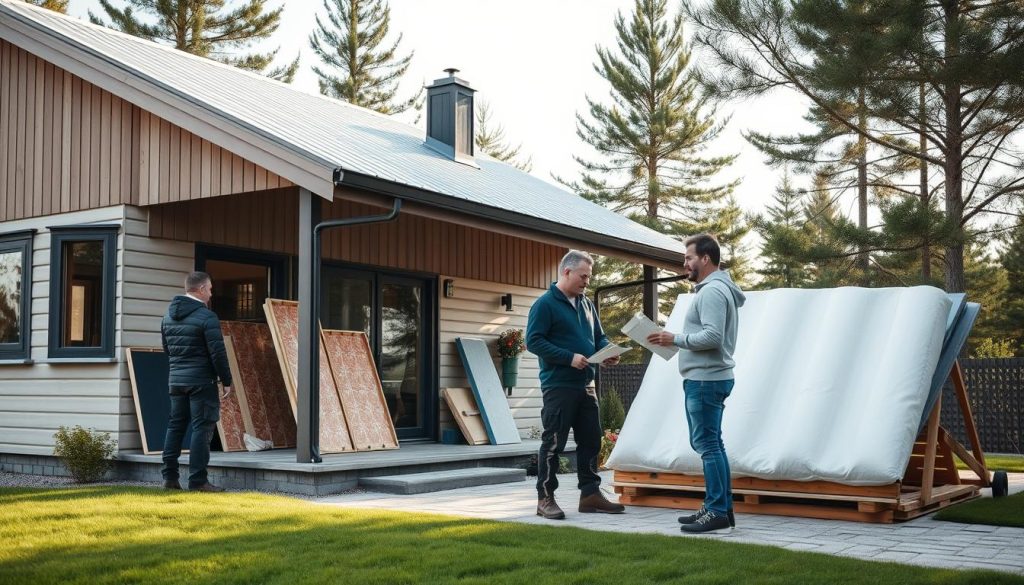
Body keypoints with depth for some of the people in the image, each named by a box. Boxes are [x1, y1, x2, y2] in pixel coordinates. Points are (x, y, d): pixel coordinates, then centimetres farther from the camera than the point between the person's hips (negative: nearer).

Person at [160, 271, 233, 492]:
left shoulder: (168, 316, 11)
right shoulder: (207, 317, -13)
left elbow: (167, 349, 19)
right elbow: (218, 352, -15)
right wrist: (226, 381, -7)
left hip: (176, 379, 7)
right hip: (201, 380, -7)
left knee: (175, 425, 13)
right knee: (202, 427, -3)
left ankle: (169, 476, 14)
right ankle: (197, 480, -4)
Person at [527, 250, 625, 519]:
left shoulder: (587, 304, 15)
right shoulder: (545, 304, -8)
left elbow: (599, 337, 22)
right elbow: (534, 340, -15)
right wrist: (569, 357, -20)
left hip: (585, 384, 8)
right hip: (558, 385, -8)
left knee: (591, 441, 10)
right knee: (553, 443, -2)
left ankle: (590, 494, 19)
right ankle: (545, 499, 5)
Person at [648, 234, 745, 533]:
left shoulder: (712, 291, -15)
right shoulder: (717, 289, 19)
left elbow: (712, 336, -24)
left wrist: (676, 338, -16)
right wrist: (678, 340, 13)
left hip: (705, 380, -11)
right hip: (708, 377, 11)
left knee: (707, 444, -8)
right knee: (711, 444, 14)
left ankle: (718, 511, -5)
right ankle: (721, 508, 19)